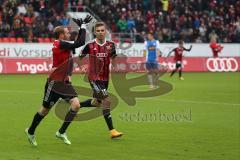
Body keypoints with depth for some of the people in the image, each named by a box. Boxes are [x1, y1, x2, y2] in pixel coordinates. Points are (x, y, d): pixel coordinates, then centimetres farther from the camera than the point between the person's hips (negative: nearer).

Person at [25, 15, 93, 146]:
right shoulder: (60, 44, -17)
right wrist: (83, 26, -16)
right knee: (45, 109, 6)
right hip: (54, 82, -8)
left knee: (76, 104, -10)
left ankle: (61, 132, -1)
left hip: (64, 82, 8)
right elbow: (80, 43, -25)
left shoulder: (62, 44, 9)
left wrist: (81, 27, 12)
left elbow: (78, 42, 23)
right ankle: (30, 131, 29)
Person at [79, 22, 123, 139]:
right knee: (106, 100, -17)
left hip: (105, 77, 5)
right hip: (94, 77, -5)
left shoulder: (110, 45, -1)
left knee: (97, 102, 17)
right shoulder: (90, 45, -9)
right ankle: (112, 130, -16)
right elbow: (80, 58, 4)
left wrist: (112, 53, -17)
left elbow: (114, 62, 1)